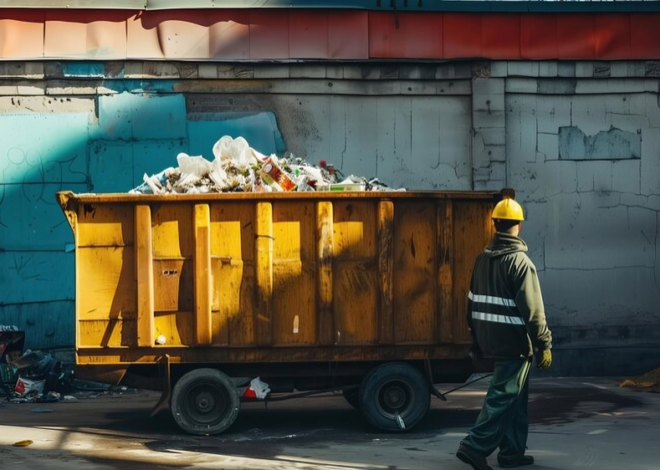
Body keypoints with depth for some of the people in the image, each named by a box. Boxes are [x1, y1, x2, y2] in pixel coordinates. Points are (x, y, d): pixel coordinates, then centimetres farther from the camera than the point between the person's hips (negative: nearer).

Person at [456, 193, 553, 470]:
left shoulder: (483, 259, 8)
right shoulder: (519, 260, -16)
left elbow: (473, 303, 14)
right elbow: (532, 309, -18)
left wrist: (477, 340, 21)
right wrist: (544, 344, -12)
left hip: (491, 340, 8)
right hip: (515, 341, -8)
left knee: (514, 396, 17)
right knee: (503, 396, -4)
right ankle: (475, 446, -9)